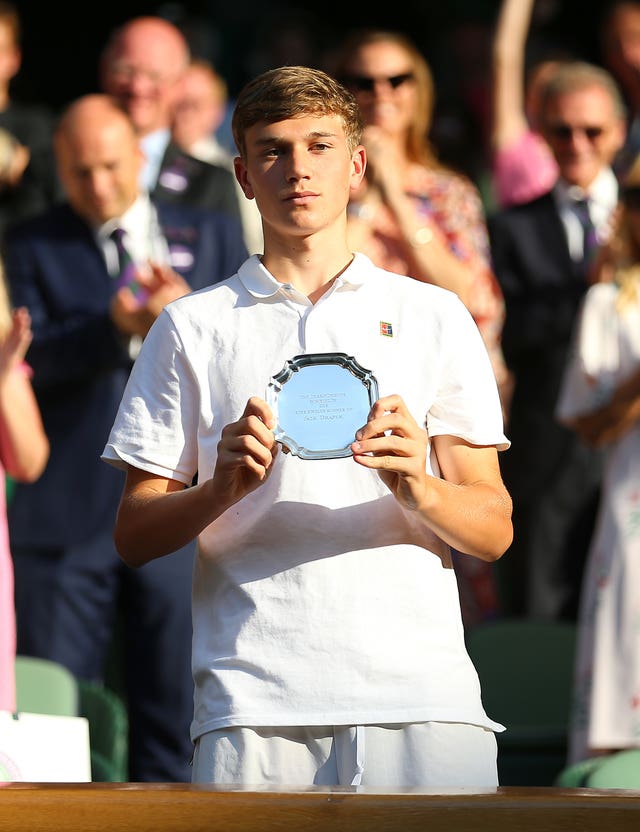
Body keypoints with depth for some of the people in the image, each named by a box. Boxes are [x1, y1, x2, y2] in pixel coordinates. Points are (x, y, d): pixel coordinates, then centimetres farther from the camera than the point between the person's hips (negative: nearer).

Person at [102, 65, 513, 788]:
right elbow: (133, 536, 10)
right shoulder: (192, 327, 15)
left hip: (420, 696, 0)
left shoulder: (434, 316, 15)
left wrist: (417, 488, -11)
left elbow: (493, 530, 11)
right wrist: (222, 489, -10)